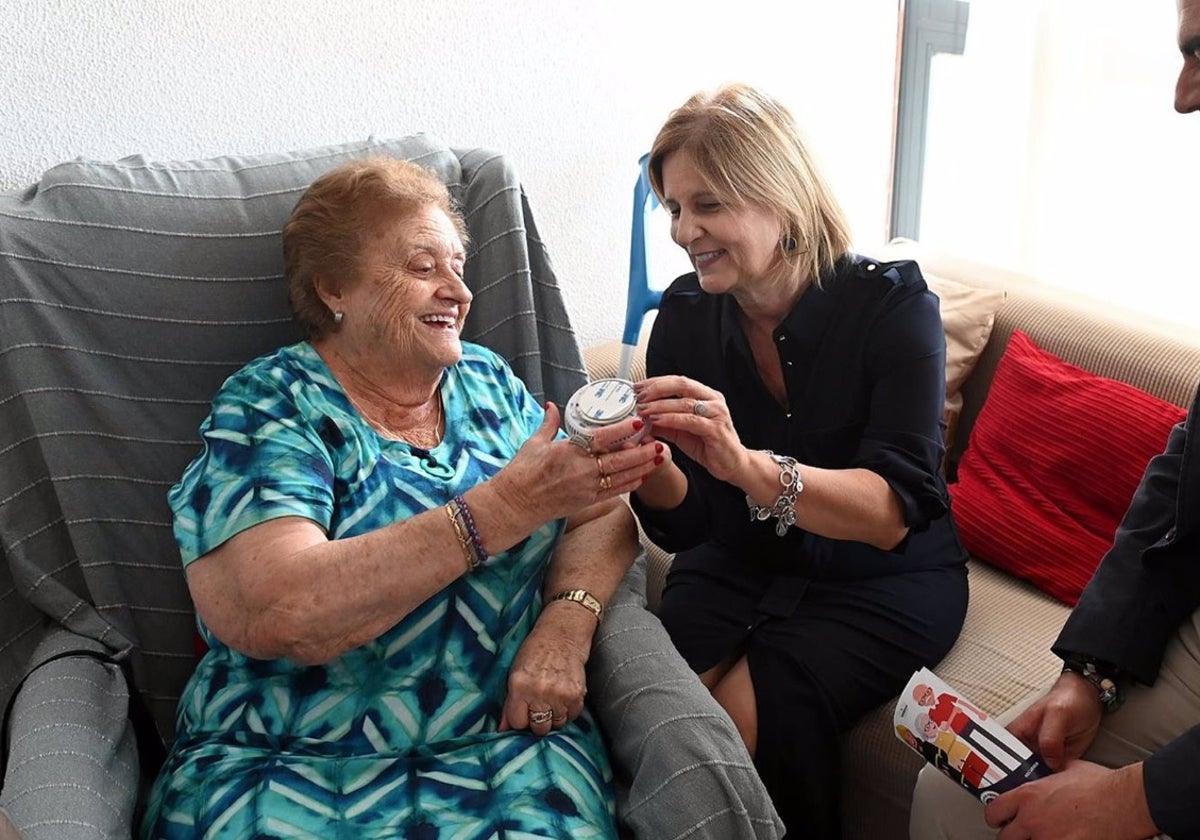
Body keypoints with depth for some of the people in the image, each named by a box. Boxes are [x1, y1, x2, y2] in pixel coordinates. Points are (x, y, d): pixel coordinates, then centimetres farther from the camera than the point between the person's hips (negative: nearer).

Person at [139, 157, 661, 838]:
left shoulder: (489, 382, 11)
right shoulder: (269, 406, -5)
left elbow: (603, 515, 9)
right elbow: (277, 614, -21)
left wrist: (566, 623, -12)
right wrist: (509, 504, -25)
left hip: (503, 740, 3)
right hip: (290, 758, -2)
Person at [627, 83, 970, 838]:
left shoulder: (893, 303, -15)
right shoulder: (685, 315, -5)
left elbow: (894, 514, -26)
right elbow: (686, 524, -5)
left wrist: (748, 466, -43)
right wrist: (651, 466, -29)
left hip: (885, 579, -3)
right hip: (739, 567, 3)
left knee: (755, 716, -28)